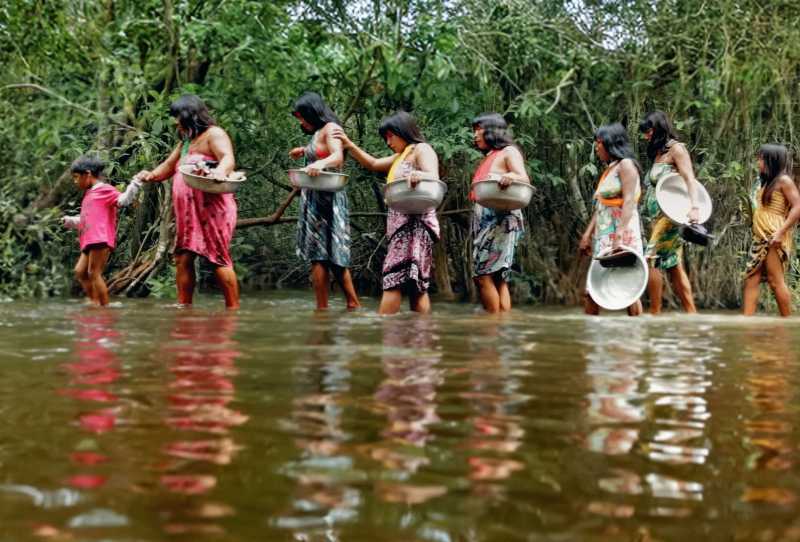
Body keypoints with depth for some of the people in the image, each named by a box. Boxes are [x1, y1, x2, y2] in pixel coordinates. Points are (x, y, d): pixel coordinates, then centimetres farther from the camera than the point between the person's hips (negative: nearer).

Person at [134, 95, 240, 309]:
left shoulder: (213, 134, -2)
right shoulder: (186, 142, 25)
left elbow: (228, 158, -20)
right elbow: (168, 167, 27)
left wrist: (221, 171, -43)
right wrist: (151, 175, 5)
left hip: (211, 209, -8)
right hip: (187, 213, 8)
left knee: (219, 259, -11)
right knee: (183, 259, 0)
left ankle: (233, 309, -10)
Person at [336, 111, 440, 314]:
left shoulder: (421, 149, -3)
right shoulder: (401, 156, 26)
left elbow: (434, 178, -20)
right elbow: (373, 164, 34)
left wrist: (418, 175, -43)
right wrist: (349, 145, 22)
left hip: (414, 223, -10)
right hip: (401, 224, 10)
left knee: (393, 279, -17)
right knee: (416, 284, 3)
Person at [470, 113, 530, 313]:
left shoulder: (508, 152, 2)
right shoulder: (488, 158, 25)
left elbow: (524, 179, -13)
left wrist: (510, 177, -33)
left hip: (501, 219, -8)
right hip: (483, 220, 8)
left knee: (484, 275, -14)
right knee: (498, 279, 3)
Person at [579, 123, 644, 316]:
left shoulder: (626, 164, -5)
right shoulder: (609, 169, 19)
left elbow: (629, 202, -15)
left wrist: (619, 236, -24)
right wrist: (587, 234, 12)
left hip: (622, 233, -8)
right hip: (604, 235, 8)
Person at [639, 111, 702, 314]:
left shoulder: (676, 148, -2)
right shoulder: (658, 153, 21)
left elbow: (690, 179, -14)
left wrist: (694, 207, -28)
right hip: (657, 217, 8)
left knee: (651, 260, -15)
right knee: (674, 266, 6)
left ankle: (655, 313, -13)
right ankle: (691, 313, 6)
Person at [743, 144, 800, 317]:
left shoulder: (783, 180, -5)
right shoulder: (766, 182, 21)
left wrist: (781, 232, -20)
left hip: (774, 238, -9)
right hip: (761, 238, 9)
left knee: (775, 281, -8)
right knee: (751, 279, 1)